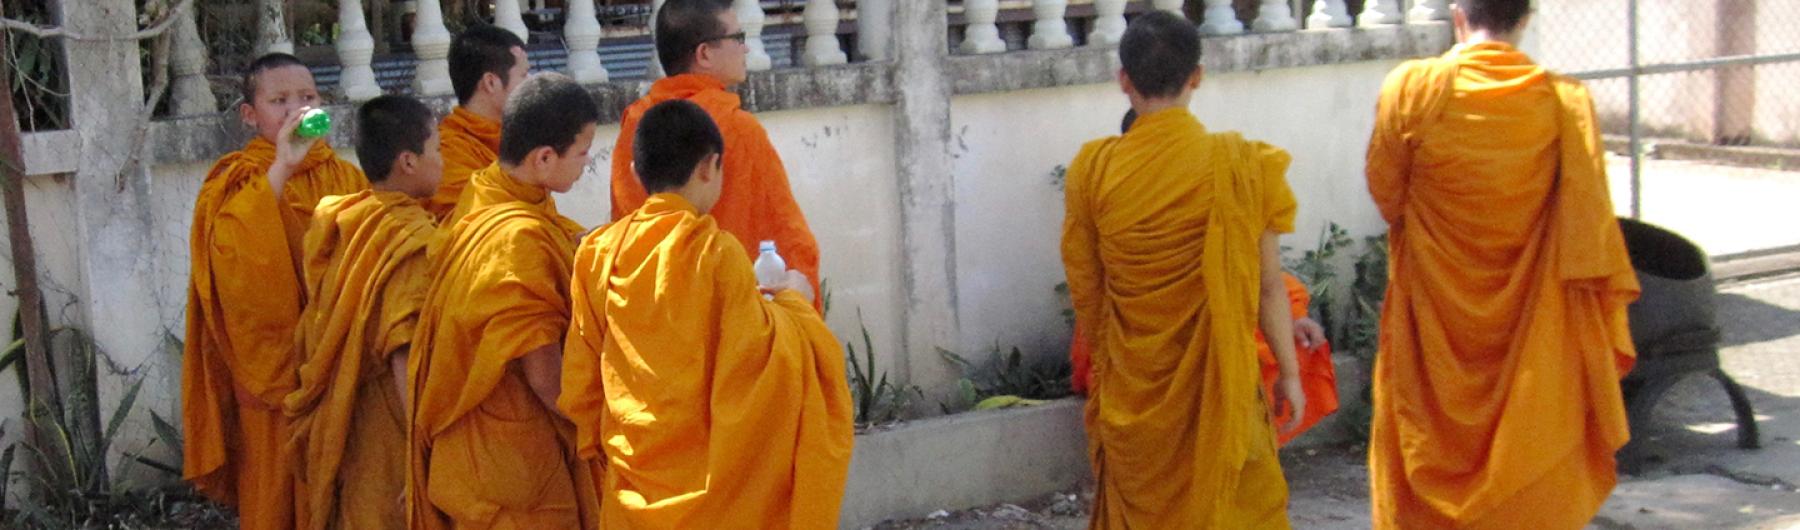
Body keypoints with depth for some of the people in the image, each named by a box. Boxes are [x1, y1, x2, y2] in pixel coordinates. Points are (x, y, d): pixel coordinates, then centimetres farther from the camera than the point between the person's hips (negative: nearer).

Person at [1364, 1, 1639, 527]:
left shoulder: (1413, 89, -12)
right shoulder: (1568, 102, -9)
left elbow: (1385, 193, -1)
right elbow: (1590, 225, -7)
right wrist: (1608, 324, 4)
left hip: (1434, 321, 0)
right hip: (1532, 325, 1)